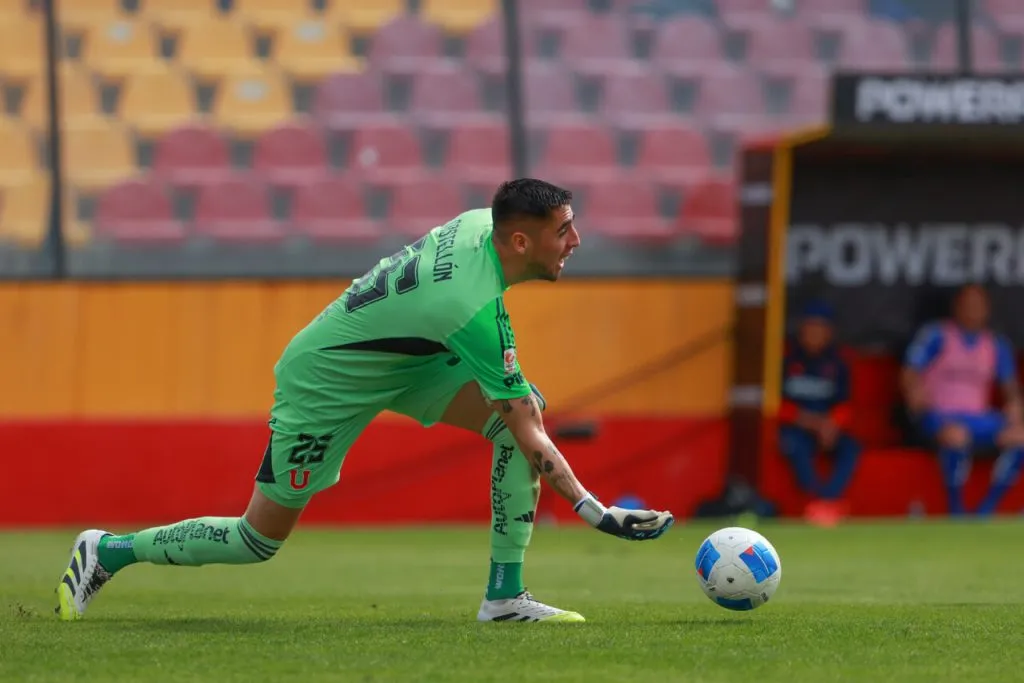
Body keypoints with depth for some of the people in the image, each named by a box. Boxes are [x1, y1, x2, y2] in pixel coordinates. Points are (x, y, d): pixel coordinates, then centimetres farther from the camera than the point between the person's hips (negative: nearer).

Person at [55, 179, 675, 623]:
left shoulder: (480, 221, -12)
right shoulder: (476, 309, -36)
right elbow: (526, 437, -32)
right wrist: (596, 513, -30)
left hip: (394, 353, 9)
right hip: (325, 384, -9)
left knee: (525, 406, -11)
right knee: (260, 540, 2)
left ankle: (505, 595, -8)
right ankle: (109, 552, 23)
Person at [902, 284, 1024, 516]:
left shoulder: (997, 345, 16)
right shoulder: (935, 336, 3)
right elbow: (910, 374, -4)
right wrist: (914, 392, -27)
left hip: (977, 418, 5)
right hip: (938, 416, -5)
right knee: (956, 435, -41)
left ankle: (986, 509, -17)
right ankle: (956, 512, -27)